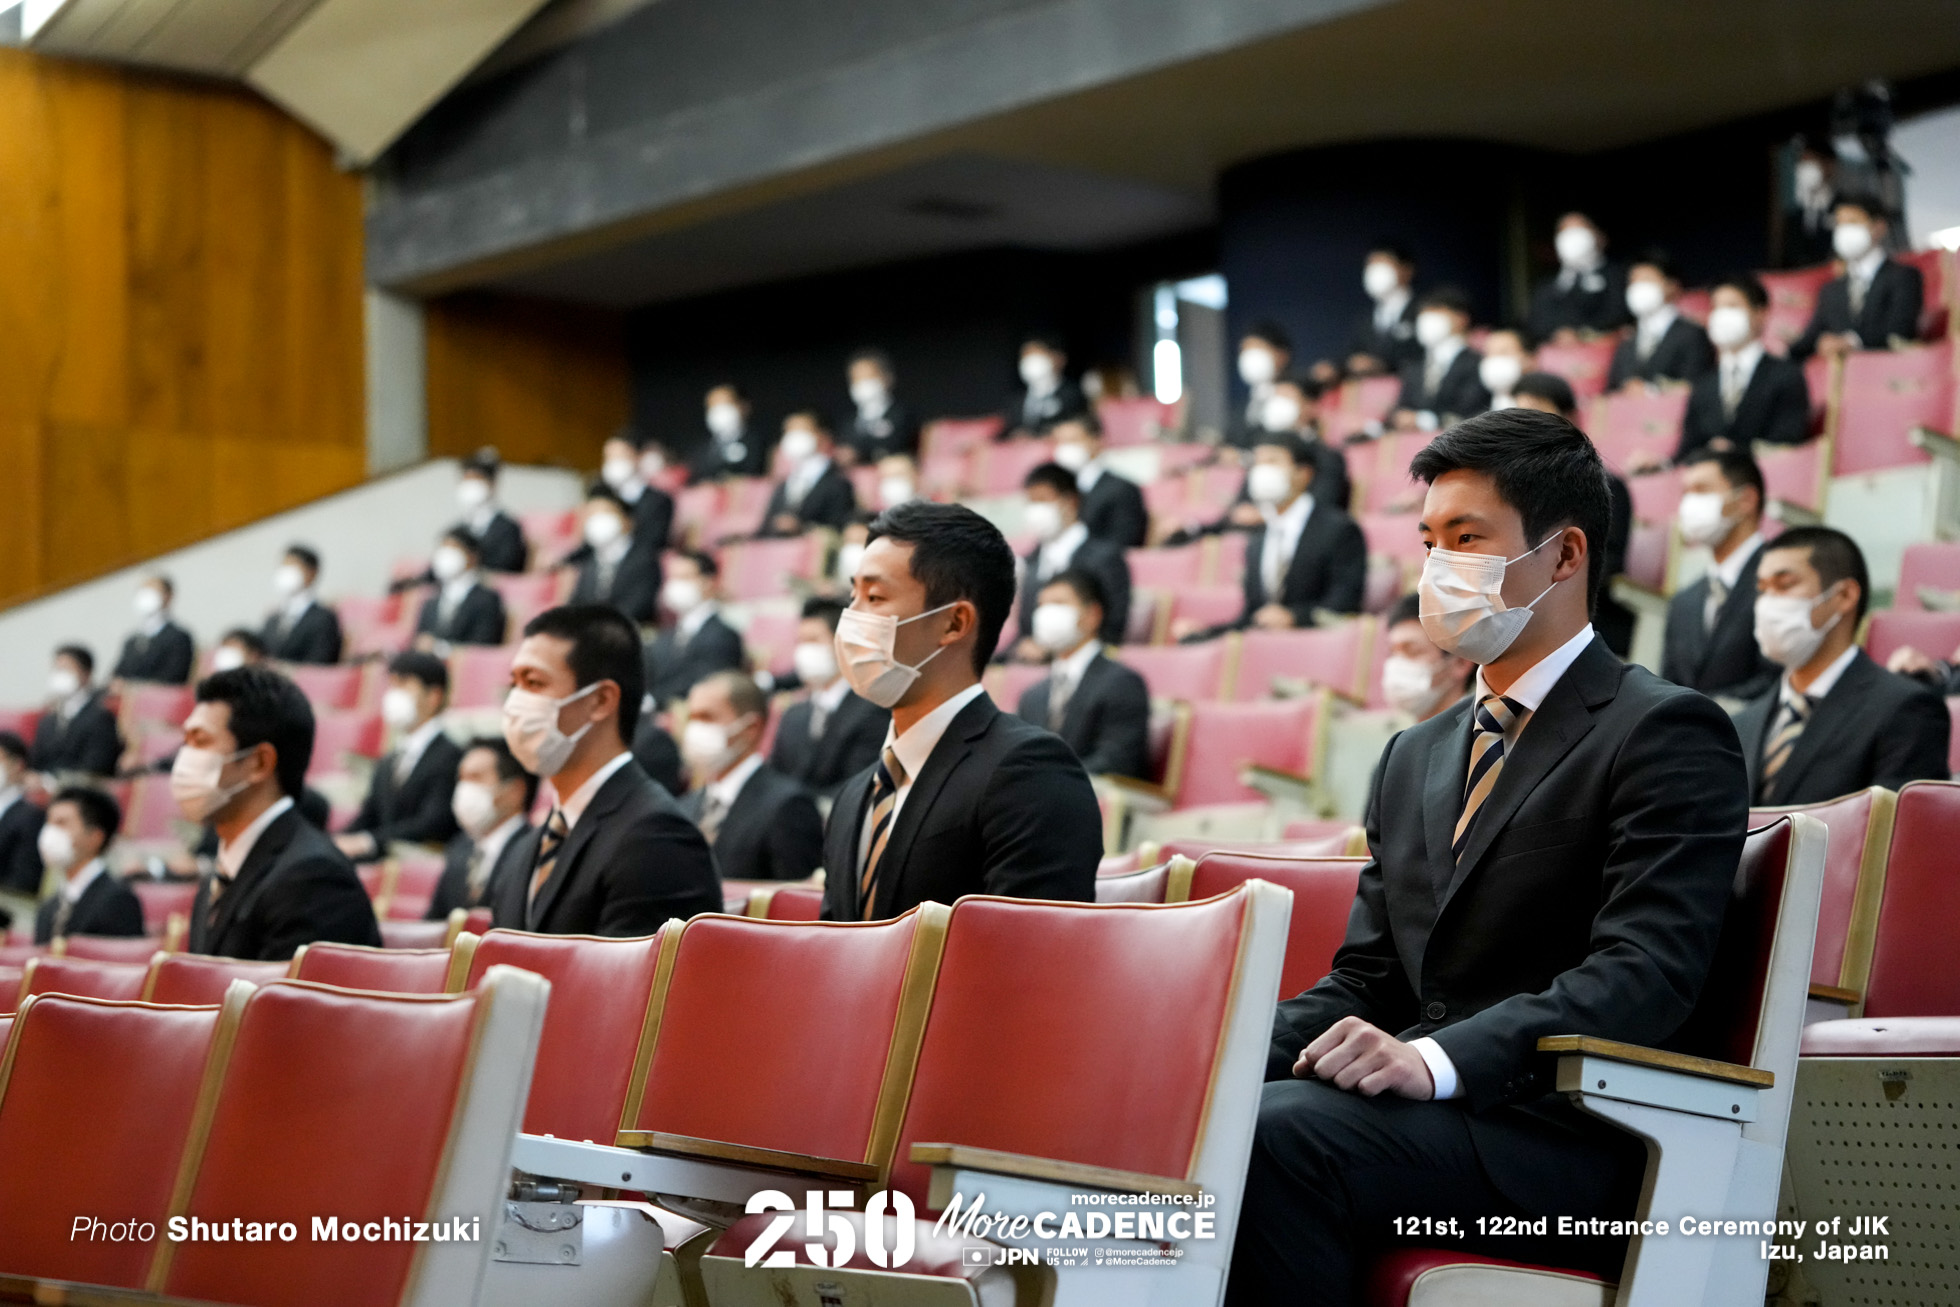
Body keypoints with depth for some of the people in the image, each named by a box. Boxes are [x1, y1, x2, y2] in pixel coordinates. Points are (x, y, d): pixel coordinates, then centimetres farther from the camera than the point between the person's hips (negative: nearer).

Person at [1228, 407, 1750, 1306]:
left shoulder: (1667, 734, -2)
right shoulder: (1413, 759, 24)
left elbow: (1646, 973, -15)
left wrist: (1438, 1059, -27)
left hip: (1560, 1131, -6)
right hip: (1426, 1109, 7)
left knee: (1276, 1135, -31)